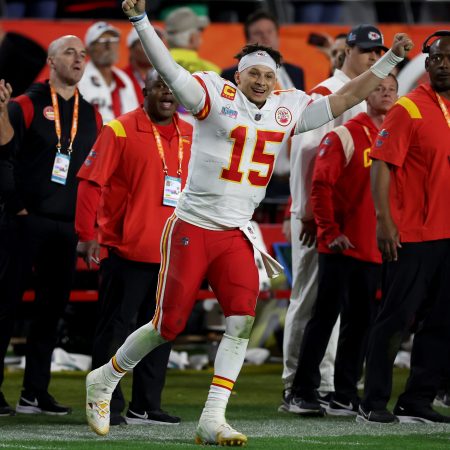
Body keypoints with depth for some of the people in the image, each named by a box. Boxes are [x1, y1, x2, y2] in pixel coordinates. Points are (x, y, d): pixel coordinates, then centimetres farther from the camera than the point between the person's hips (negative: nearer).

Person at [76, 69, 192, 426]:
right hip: (126, 250, -5)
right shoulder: (120, 131, -5)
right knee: (115, 329, 0)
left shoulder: (190, 136, 11)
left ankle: (146, 406, 17)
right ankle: (107, 405, 6)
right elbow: (91, 183, -7)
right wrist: (86, 235, -12)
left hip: (171, 252, 5)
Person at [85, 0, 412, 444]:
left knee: (241, 321, -13)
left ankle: (212, 421, -11)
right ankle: (103, 381, 24)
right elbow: (168, 70, -19)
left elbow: (343, 99, 14)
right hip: (191, 230, -5)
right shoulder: (215, 96, -8)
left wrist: (390, 59, 10)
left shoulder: (287, 111, 7)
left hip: (235, 235, 5)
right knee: (167, 326, 1)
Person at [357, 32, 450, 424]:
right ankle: (374, 403, 1)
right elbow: (382, 165, -12)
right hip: (412, 234, -7)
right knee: (397, 317, -4)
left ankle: (417, 402, 15)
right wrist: (384, 220, -21)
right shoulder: (409, 109, -8)